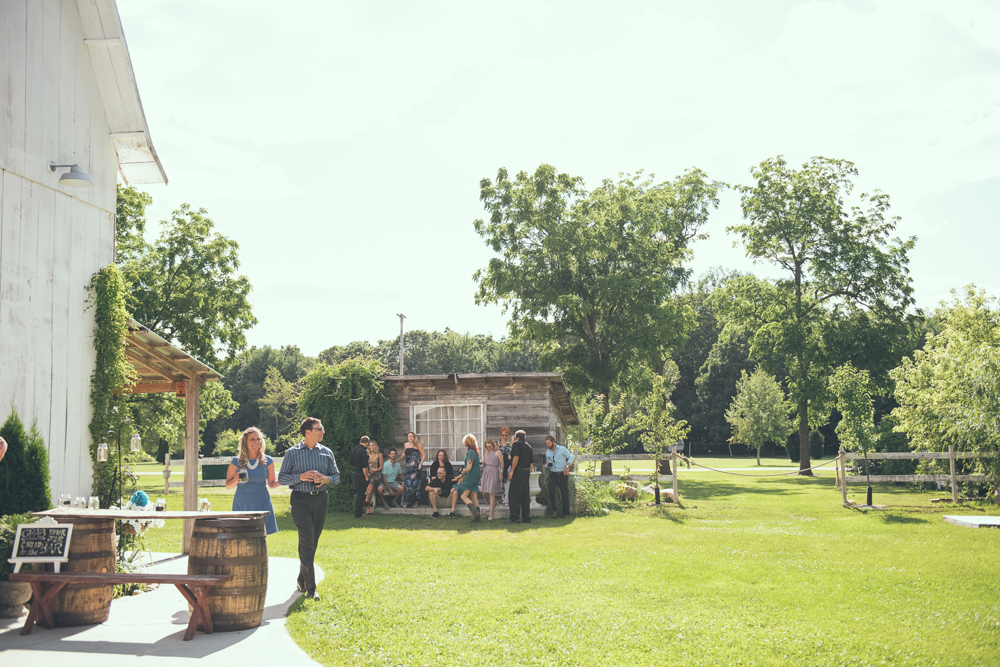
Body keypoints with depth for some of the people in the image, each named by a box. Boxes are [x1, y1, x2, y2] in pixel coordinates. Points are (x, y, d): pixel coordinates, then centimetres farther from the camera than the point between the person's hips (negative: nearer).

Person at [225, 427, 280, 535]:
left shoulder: (268, 461, 7)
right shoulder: (236, 461, 4)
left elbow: (271, 484, 12)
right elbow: (228, 486, 8)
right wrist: (235, 480, -13)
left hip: (261, 505, 0)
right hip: (242, 505, 0)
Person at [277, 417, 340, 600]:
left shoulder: (326, 453, 10)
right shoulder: (292, 453, 1)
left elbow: (336, 476, 14)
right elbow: (282, 478, 0)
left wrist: (327, 479, -8)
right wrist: (300, 477, -16)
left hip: (320, 500, 4)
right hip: (300, 500, -4)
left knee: (313, 542, 9)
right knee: (307, 541, -12)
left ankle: (302, 581, 25)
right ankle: (310, 587, -13)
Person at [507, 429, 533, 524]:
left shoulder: (516, 443, -3)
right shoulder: (528, 446, 17)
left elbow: (516, 457, -15)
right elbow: (532, 462, 16)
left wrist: (511, 471, -15)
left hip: (518, 471, -7)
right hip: (527, 472, 7)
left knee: (515, 495, -5)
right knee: (525, 495, 10)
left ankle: (515, 518, -10)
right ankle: (526, 518, 11)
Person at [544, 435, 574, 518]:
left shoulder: (562, 449, -1)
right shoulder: (547, 452, 11)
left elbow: (570, 457, 2)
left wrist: (567, 466, -12)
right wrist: (547, 465, -3)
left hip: (562, 474, -3)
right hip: (553, 475, 3)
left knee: (565, 494, 2)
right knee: (551, 492, -16)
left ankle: (566, 513, 11)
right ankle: (554, 510, 2)